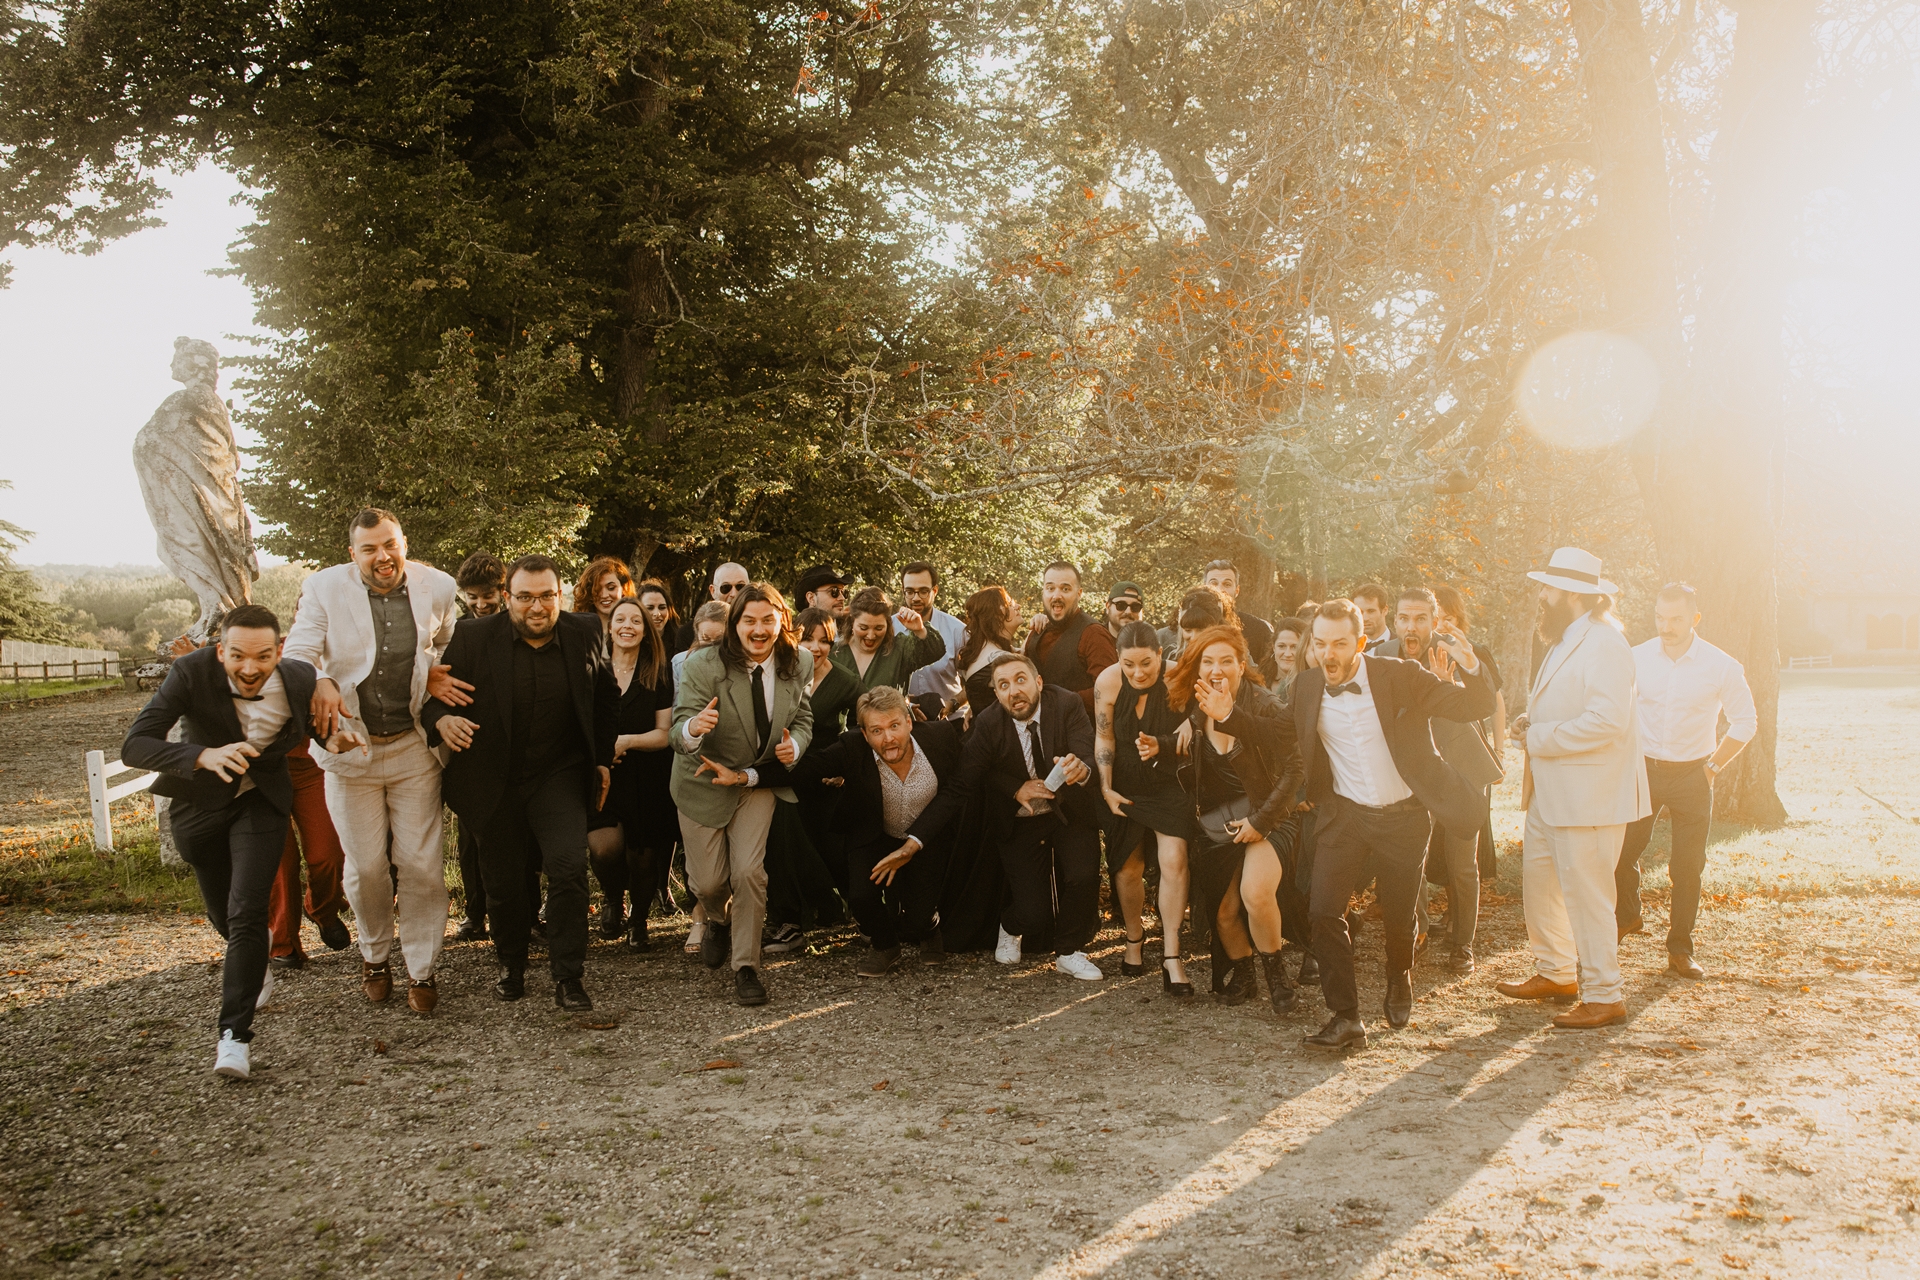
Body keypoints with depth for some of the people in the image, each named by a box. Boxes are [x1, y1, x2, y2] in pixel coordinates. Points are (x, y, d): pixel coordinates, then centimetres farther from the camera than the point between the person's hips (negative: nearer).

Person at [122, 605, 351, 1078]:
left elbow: (317, 724, 3)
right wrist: (204, 756, -50)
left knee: (246, 913, -16)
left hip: (261, 800, -1)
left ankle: (234, 1034, -9)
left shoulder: (301, 680, -21)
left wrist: (336, 738, -21)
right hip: (200, 803, 1)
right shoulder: (191, 673, -28)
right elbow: (134, 745, -33)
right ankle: (257, 960, 53)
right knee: (223, 915, 18)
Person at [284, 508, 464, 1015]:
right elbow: (296, 655, -4)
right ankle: (375, 955, 33)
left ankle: (421, 970, 15)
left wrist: (433, 676, -4)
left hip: (414, 749, 1)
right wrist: (320, 683, -25)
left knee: (421, 865, 1)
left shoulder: (437, 588, -1)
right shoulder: (324, 588, -6)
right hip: (350, 745, 0)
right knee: (365, 867, 8)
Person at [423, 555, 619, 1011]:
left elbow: (606, 699, 12)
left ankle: (568, 977, -3)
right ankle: (512, 965, 35)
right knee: (503, 880, 10)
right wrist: (440, 719, -26)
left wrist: (603, 760, 11)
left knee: (569, 866, -16)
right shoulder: (473, 638, -7)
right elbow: (434, 691, -3)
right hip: (496, 781, 0)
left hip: (560, 776, 0)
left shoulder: (586, 634, -2)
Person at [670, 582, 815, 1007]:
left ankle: (746, 968, 4)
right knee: (708, 882, 4)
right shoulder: (703, 667, -24)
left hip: (758, 781, 1)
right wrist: (693, 727, -54)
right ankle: (720, 921, 43)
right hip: (704, 782, -1)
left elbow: (803, 717, 4)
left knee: (749, 871, -14)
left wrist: (795, 744, -19)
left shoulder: (798, 663, -11)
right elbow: (679, 735, -29)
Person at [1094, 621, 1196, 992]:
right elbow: (1104, 738, -4)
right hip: (1125, 787, 2)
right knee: (1128, 867, 9)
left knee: (1174, 861, -14)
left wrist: (1161, 747, -28)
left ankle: (1172, 954, -7)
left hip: (1169, 784, -2)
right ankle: (1134, 939, 33)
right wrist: (1106, 788, -4)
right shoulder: (1108, 682, -14)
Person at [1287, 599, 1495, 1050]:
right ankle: (1345, 1017, -1)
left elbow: (1476, 707, -11)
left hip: (1405, 816, -2)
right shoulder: (1306, 686, -4)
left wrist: (1470, 666, -32)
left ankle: (1400, 982, 44)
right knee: (1324, 909, -12)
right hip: (1344, 815, 2)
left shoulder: (1400, 677, -13)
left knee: (1398, 916, 10)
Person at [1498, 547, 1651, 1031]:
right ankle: (1555, 973, 33)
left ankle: (1604, 997, 9)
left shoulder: (1604, 643, -18)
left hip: (1589, 795, -10)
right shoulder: (1564, 641, 15)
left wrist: (1540, 738, -19)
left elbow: (1606, 720, -28)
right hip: (1551, 792, 11)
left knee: (1585, 894, -3)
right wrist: (1532, 721, 7)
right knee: (1538, 878, 18)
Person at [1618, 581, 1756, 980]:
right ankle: (1626, 915, 29)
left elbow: (1745, 722, 3)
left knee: (1688, 866, 2)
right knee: (1621, 851, 1)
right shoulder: (1637, 658, -3)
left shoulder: (1721, 666, -7)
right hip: (1642, 768, 1)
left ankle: (1680, 949, 16)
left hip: (1691, 775, -1)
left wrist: (1714, 766, -1)